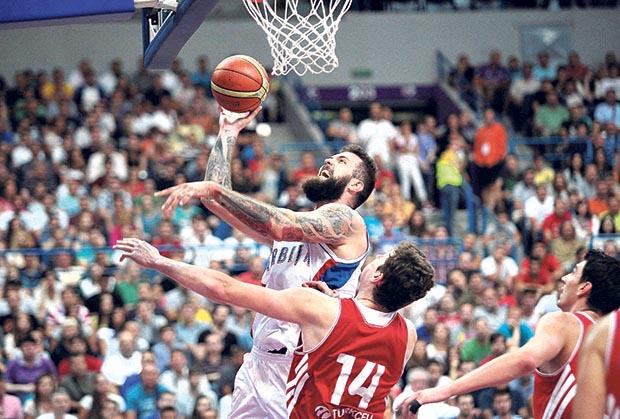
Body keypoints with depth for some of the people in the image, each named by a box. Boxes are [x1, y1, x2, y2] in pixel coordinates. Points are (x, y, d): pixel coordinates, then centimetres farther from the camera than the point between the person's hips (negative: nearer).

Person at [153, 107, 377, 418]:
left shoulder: (345, 220, -4)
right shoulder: (295, 223, 22)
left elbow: (276, 226, -22)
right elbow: (218, 202, 22)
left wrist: (213, 189, -26)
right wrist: (229, 132, 21)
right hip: (259, 363, 8)